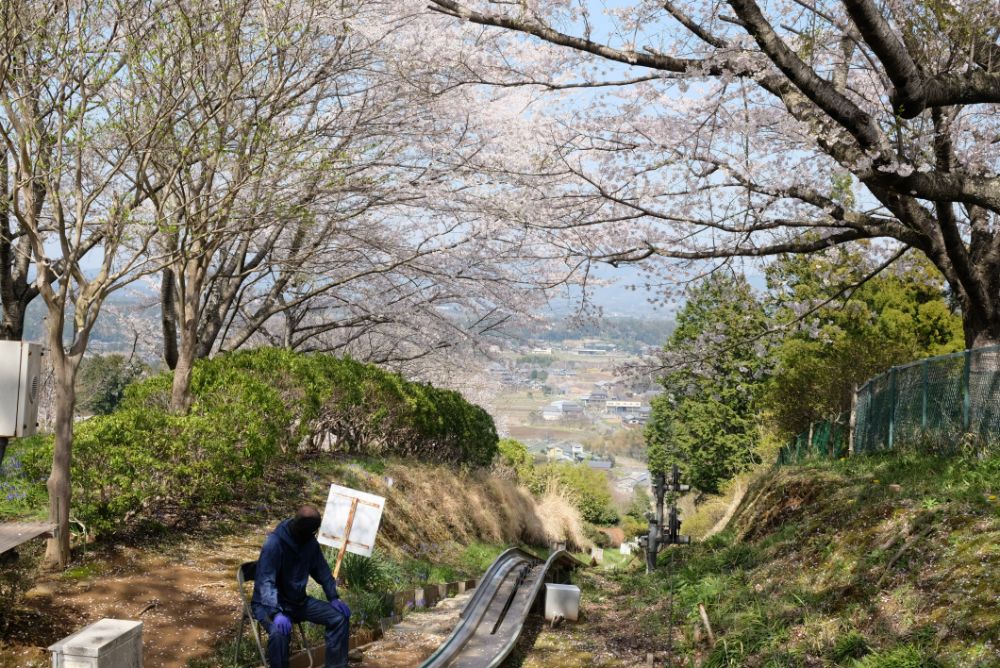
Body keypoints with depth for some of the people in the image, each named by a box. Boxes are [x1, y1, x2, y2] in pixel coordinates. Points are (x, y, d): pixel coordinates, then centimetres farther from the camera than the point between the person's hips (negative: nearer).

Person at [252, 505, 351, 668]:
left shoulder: (311, 542, -3)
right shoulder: (274, 543, -25)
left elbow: (322, 571, 11)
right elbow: (266, 582, -31)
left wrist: (333, 598, -2)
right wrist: (276, 613, -45)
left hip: (299, 601, 7)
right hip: (269, 603, -7)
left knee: (340, 617, -5)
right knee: (280, 632, -38)